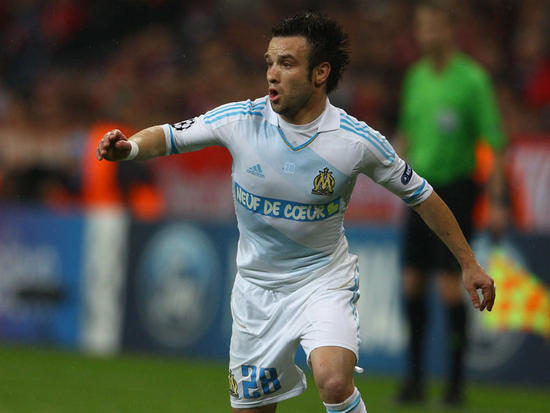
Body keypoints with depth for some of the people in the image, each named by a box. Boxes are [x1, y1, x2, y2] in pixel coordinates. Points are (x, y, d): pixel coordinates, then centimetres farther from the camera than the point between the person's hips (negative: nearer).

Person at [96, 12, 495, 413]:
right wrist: (131, 146, -29)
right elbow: (170, 136, -6)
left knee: (333, 381, -30)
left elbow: (421, 195, -3)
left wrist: (469, 263, 2)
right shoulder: (239, 120, -12)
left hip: (324, 281, -3)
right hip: (257, 287, 3)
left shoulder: (358, 141, -15)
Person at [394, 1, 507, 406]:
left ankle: (456, 383, 0)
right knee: (413, 285, 5)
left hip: (455, 187, -6)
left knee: (451, 287, -8)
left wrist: (498, 202, -14)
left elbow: (496, 143, -10)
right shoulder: (416, 77, 8)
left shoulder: (472, 79, -10)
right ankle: (415, 378, 13)